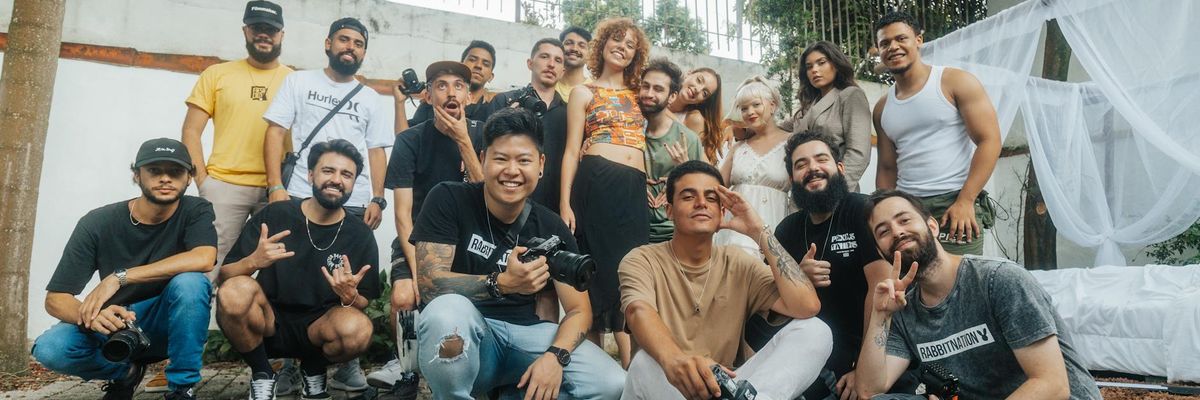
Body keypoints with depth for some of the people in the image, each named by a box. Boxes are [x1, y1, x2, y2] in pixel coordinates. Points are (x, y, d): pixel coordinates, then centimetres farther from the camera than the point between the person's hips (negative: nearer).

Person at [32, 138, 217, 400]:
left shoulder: (196, 211, -13)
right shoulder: (98, 223, -12)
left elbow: (204, 259, -34)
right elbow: (55, 299, -12)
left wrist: (120, 277, -33)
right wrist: (91, 314, -36)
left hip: (171, 324, -2)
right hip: (116, 322, 2)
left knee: (189, 281, -32)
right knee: (49, 349, -27)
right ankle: (125, 372, 6)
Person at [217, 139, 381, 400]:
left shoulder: (360, 235, -4)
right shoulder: (274, 215, -6)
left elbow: (363, 304, 0)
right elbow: (224, 276, -6)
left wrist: (350, 296, -24)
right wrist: (254, 261, -28)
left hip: (319, 327, 0)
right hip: (268, 324, 0)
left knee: (358, 328, -33)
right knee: (234, 291, -31)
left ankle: (313, 371, 3)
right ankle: (262, 376, -3)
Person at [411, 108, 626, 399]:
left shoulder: (552, 228, 1)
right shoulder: (449, 200, -8)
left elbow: (579, 310, 1)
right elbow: (429, 283, -17)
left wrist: (555, 355, -20)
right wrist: (503, 283, -32)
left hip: (524, 333, 3)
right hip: (464, 336, -3)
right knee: (448, 309, -38)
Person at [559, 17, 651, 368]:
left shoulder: (637, 95, 21)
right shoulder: (584, 93, 12)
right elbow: (572, 149, 4)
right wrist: (565, 203, -5)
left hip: (635, 189, 4)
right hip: (597, 183, -3)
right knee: (600, 269, -3)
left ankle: (633, 366, 3)